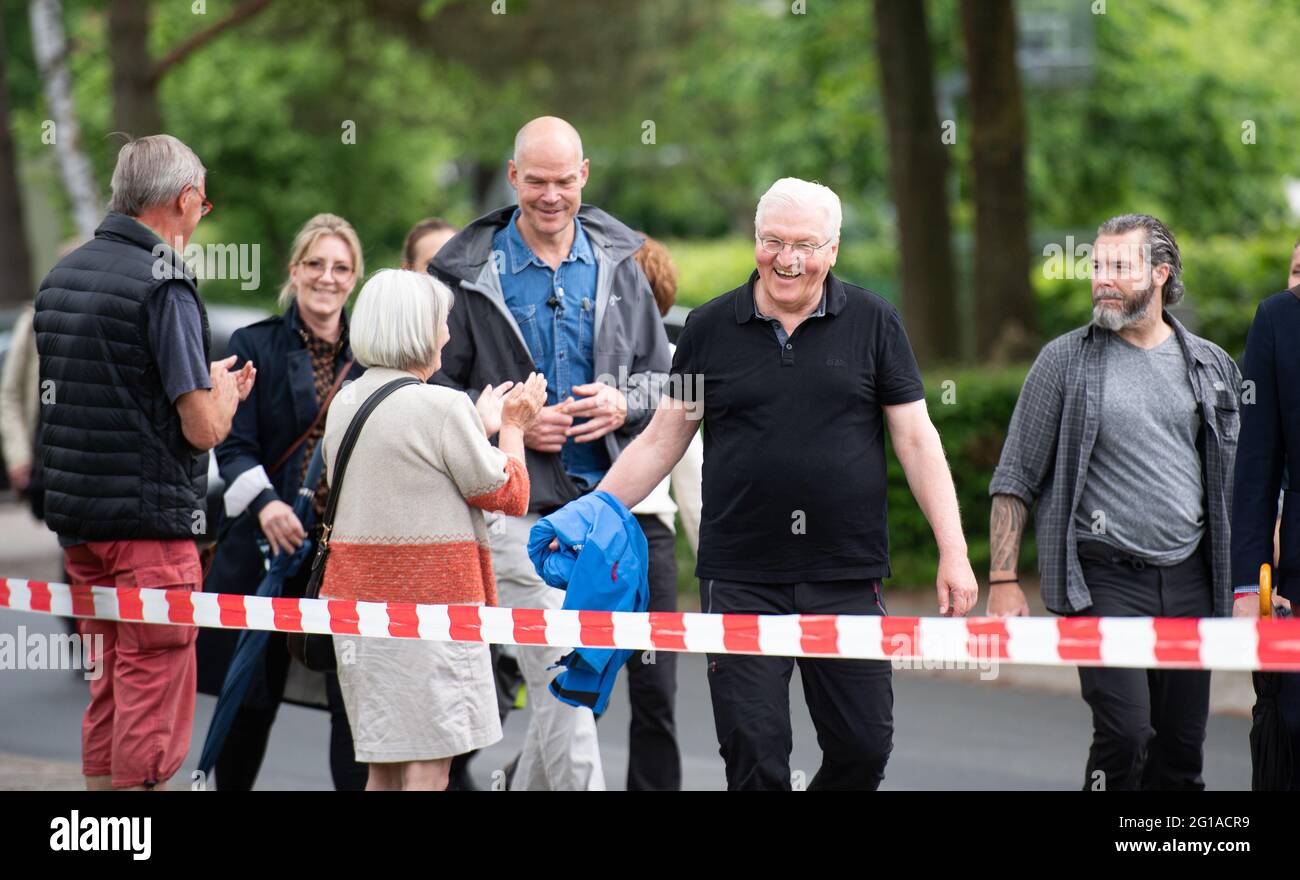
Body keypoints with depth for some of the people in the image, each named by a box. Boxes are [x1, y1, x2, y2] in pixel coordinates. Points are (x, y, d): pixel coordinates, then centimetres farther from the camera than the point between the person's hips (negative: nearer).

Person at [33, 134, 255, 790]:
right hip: (150, 521, -8)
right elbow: (204, 428, -17)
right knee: (154, 707, -4)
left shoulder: (61, 275, 11)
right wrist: (224, 389, 5)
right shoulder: (163, 286, -15)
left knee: (107, 693, 15)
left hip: (75, 515, 8)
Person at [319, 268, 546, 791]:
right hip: (429, 602, -8)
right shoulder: (442, 406, -13)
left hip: (359, 600, 8)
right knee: (429, 766, -6)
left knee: (384, 767, 11)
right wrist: (511, 429, 12)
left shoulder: (345, 405, 12)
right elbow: (508, 495, -5)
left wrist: (480, 427, 28)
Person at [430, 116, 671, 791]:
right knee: (561, 683, -12)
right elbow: (432, 388, 1)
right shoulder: (468, 273, -1)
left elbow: (661, 374, 16)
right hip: (517, 504, -4)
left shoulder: (616, 265, 10)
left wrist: (625, 402, -6)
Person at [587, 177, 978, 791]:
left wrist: (953, 551, -3)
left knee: (864, 748, 0)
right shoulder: (710, 328, 6)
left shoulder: (873, 324, 4)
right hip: (739, 582, 0)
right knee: (755, 757, -2)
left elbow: (916, 440, 3)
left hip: (847, 578, 0)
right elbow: (662, 441, 10)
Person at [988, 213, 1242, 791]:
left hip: (1189, 580, 3)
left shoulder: (1211, 366, 10)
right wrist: (1003, 580, -5)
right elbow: (1015, 479, 2)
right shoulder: (1064, 362, 1)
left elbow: (1234, 480, 16)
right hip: (1104, 579, -3)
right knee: (1124, 733, -17)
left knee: (1182, 749, 4)